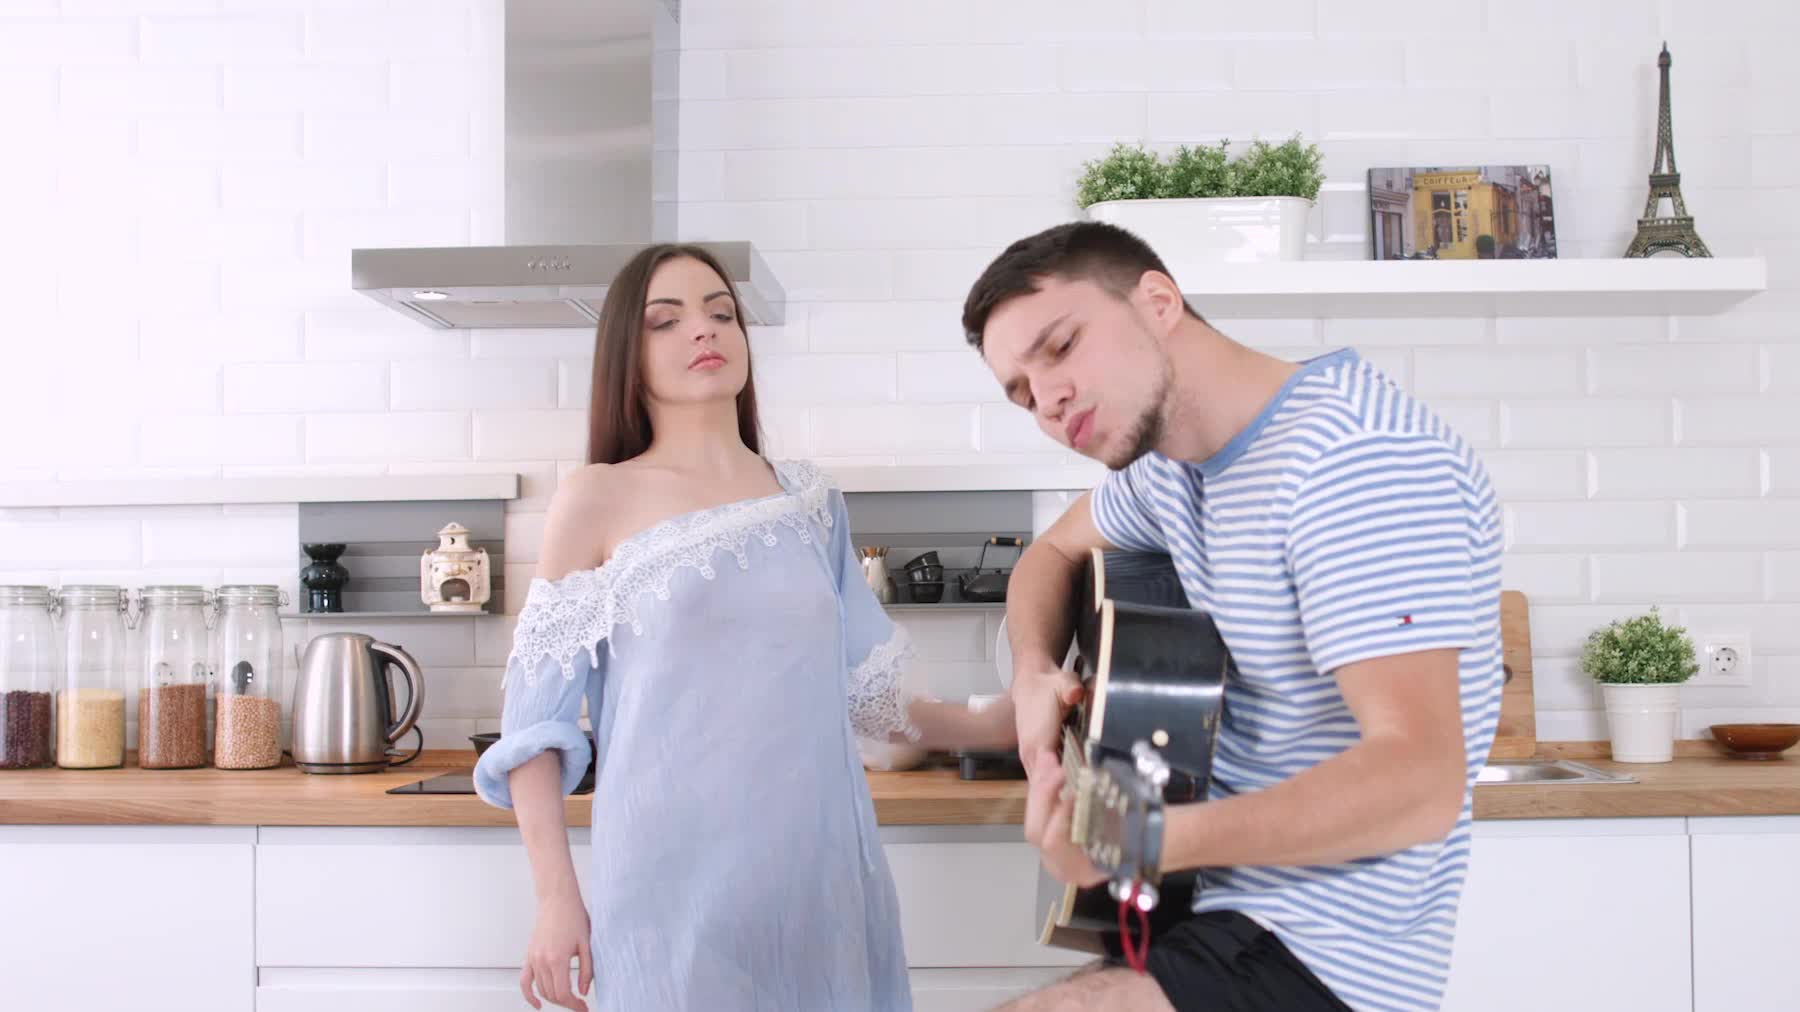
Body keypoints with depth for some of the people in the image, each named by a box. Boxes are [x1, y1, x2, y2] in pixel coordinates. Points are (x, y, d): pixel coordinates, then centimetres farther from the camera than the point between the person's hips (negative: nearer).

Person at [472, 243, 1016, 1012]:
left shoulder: (811, 501, 11)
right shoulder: (598, 499, 0)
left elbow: (864, 692, 14)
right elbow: (537, 712, -1)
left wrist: (1009, 724, 4)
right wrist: (556, 896, -7)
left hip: (820, 867, 4)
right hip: (675, 879, -3)